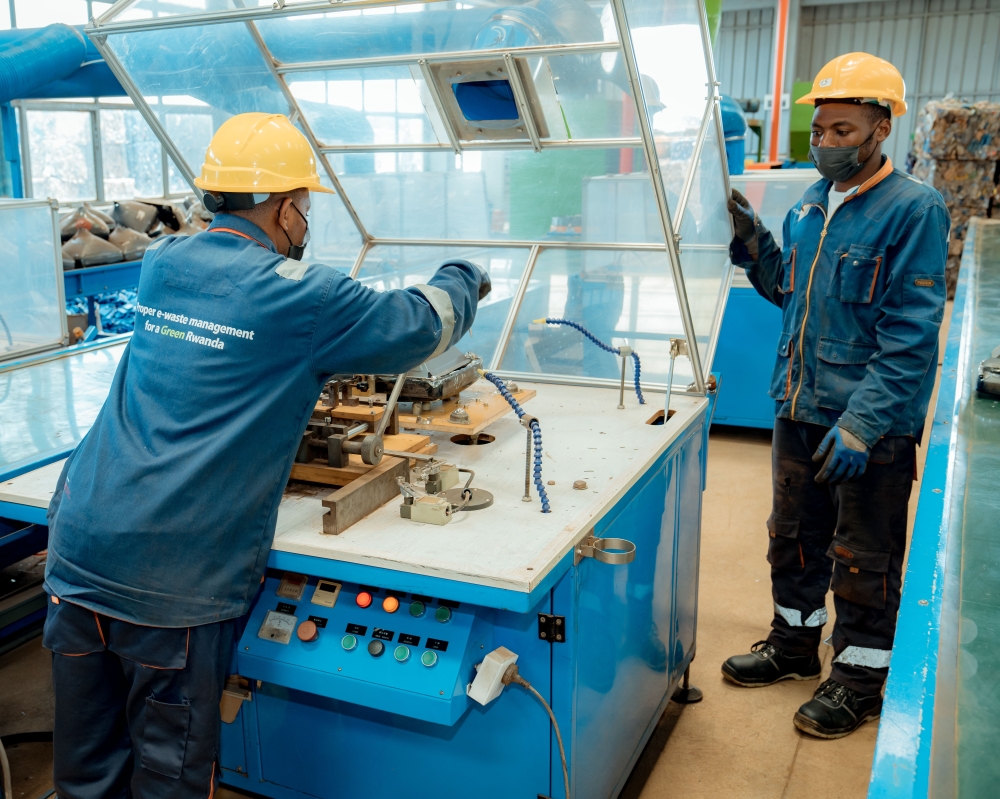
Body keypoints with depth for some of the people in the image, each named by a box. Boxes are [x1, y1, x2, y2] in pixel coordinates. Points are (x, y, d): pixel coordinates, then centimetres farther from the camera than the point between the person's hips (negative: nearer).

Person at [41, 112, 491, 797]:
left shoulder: (162, 264, 9)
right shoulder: (298, 295, -9)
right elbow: (418, 325, 3)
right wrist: (466, 279, 22)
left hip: (76, 550, 7)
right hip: (176, 577, -6)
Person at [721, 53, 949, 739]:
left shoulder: (914, 209, -13)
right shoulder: (809, 207, 7)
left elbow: (911, 334, -18)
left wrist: (861, 424, -25)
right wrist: (754, 244, 3)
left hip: (874, 424, -7)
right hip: (800, 408, 7)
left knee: (864, 559, 7)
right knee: (794, 536, 19)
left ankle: (860, 680, 25)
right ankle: (794, 643, 39)